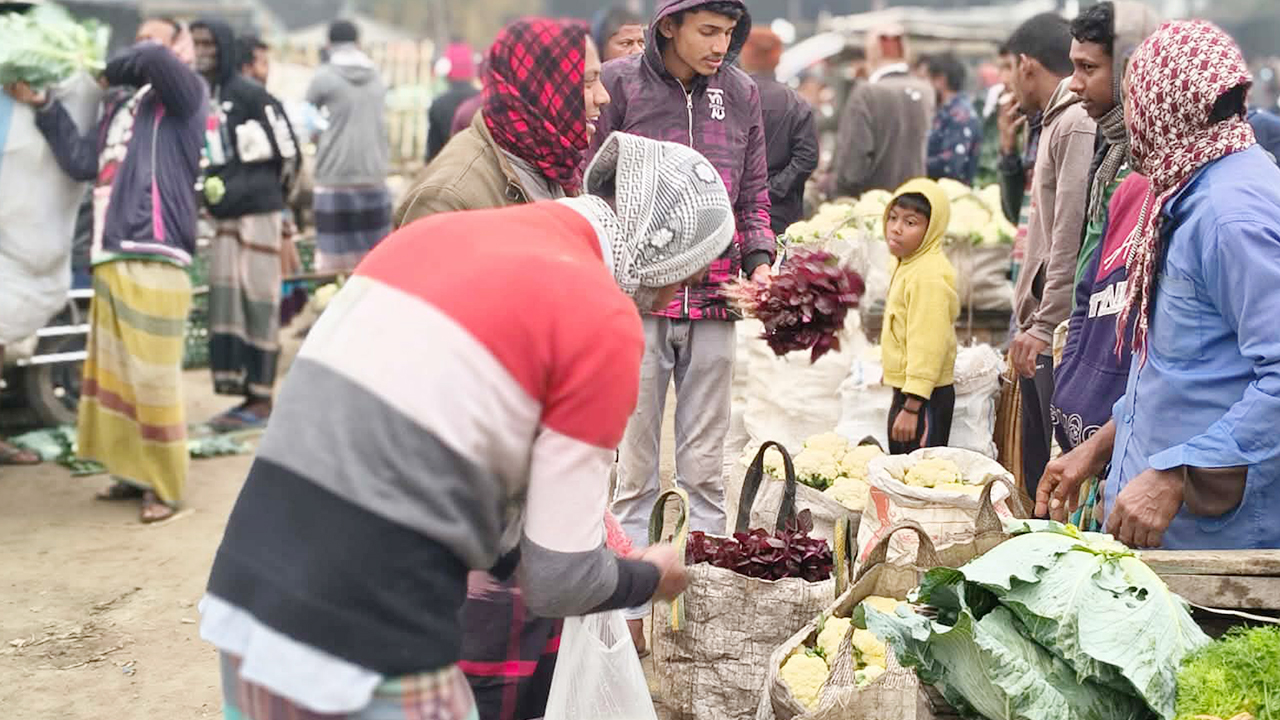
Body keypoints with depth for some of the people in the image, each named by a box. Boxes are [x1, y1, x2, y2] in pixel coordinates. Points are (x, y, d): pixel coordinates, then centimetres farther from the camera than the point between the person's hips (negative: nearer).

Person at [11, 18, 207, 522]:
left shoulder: (185, 96, 2)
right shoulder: (119, 106, 21)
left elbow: (155, 60, -19)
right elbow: (81, 162, 13)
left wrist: (112, 70, 0)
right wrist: (44, 108, 13)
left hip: (153, 260, -7)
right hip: (109, 260, 7)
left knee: (153, 380, -6)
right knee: (112, 376, 10)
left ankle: (165, 488, 4)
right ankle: (134, 474, 21)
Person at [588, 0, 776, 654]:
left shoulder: (741, 92, 7)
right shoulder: (619, 83, -4)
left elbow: (753, 193, 14)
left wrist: (760, 261, -1)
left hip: (714, 304, 3)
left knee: (705, 469, 10)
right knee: (636, 469, 6)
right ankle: (631, 609, 16)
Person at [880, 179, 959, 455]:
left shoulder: (929, 276, -20)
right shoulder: (909, 265, 11)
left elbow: (928, 347, -24)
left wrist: (911, 408, -25)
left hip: (924, 400, -10)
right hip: (907, 393, 10)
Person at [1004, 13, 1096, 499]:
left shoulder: (1078, 125, -14)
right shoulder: (1054, 122, 17)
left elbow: (1072, 235, -22)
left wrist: (1044, 324, -23)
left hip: (1060, 333, -10)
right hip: (1040, 327, 10)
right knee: (1036, 470, 16)